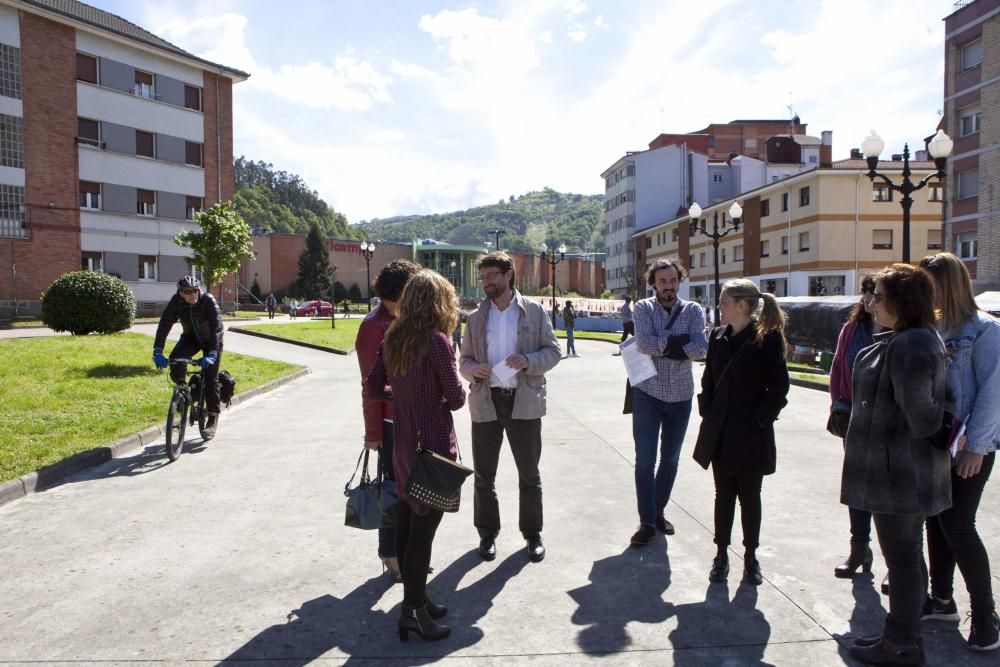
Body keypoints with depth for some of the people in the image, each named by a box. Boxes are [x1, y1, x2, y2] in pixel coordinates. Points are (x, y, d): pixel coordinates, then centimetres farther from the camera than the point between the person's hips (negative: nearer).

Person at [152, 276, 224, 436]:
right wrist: (157, 352, -39)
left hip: (211, 340, -3)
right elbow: (164, 325, -27)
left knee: (210, 377, -12)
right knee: (175, 360, -26)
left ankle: (213, 418, -4)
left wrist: (212, 354, -49)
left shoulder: (208, 301, -30)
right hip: (190, 338, 3)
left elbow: (217, 327, -37)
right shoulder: (176, 302, -22)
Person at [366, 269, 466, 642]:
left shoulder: (392, 339, 4)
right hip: (434, 446, -7)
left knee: (407, 523, 15)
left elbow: (374, 389, 8)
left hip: (403, 445, 7)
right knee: (423, 530, 1)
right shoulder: (436, 341, -17)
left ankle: (416, 599, 30)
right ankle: (413, 611, 11)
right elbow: (457, 398, -15)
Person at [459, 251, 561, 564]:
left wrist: (528, 361, -19)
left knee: (529, 473, 9)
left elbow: (553, 351, 0)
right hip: (485, 402, 2)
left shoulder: (534, 312, 1)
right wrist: (474, 369, -12)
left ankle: (532, 533, 25)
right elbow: (465, 359, 11)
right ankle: (488, 532, 26)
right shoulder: (475, 318, 8)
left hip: (524, 401, -2)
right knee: (484, 474, 9)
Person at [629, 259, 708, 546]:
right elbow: (643, 342, -21)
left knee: (670, 459, 13)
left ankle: (658, 512, 30)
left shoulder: (692, 310, 1)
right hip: (648, 394, -2)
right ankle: (647, 522, 6)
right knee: (645, 460, -3)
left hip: (681, 396, 2)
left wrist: (661, 346, -18)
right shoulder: (644, 307, -3)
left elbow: (700, 348, -15)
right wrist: (679, 341, -17)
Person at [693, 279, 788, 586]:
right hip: (720, 433, 4)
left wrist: (759, 418, -12)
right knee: (724, 495, 13)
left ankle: (751, 557, 26)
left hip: (752, 435, -4)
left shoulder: (768, 338, -11)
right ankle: (721, 554, 25)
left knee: (750, 497, 10)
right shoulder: (718, 336, 4)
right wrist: (707, 411, 4)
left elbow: (779, 386, -10)